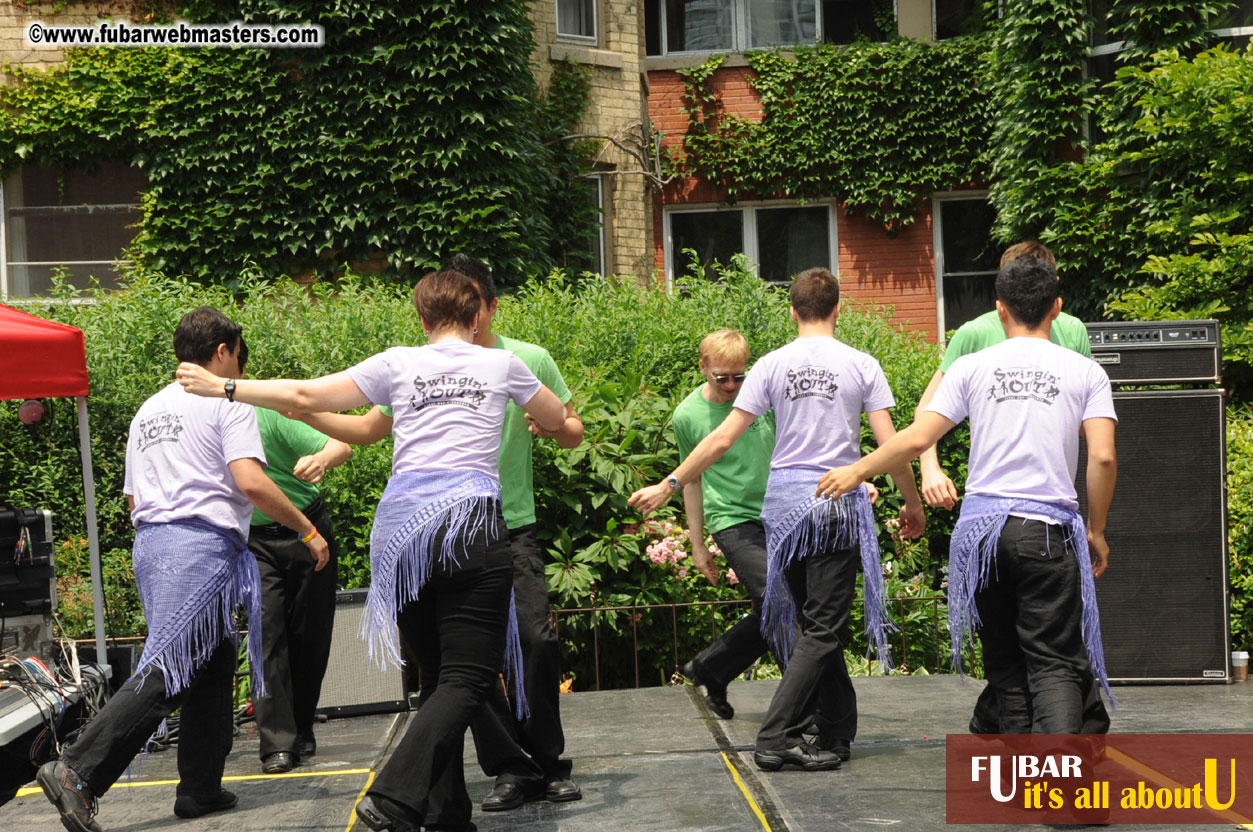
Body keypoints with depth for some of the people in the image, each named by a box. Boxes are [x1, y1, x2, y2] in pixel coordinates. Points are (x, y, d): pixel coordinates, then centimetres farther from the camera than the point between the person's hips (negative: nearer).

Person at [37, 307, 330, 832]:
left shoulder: (147, 411, 23)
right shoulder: (226, 403, -2)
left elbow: (134, 500, 23)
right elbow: (251, 483, -15)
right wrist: (308, 531, -7)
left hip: (151, 542, 9)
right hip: (202, 544, -9)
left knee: (213, 668, 14)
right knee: (166, 672, -10)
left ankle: (200, 789, 15)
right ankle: (77, 772, -17)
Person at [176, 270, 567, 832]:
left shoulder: (398, 363, 11)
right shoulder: (502, 364, 12)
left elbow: (306, 397, 6)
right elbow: (559, 422, 28)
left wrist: (224, 387, 17)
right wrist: (539, 418, 51)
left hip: (402, 525, 3)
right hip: (471, 523, -3)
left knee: (438, 676, 13)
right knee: (465, 678, -6)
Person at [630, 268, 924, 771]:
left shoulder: (771, 366, 1)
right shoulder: (861, 365, -2)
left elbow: (723, 437, -2)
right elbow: (891, 445, -3)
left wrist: (669, 486, 5)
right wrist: (913, 503, 12)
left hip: (784, 501, 3)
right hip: (838, 503, -2)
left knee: (817, 623, 14)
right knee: (823, 629, 0)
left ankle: (837, 734, 20)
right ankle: (774, 738, -6)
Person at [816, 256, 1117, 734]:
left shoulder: (972, 367, 5)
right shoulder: (1084, 372, 4)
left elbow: (917, 438, 1)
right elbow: (1103, 457, -6)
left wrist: (857, 471, 15)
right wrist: (1096, 530, 7)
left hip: (981, 524, 1)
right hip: (1049, 530, -1)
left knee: (1005, 664, 14)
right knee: (1054, 663, 0)